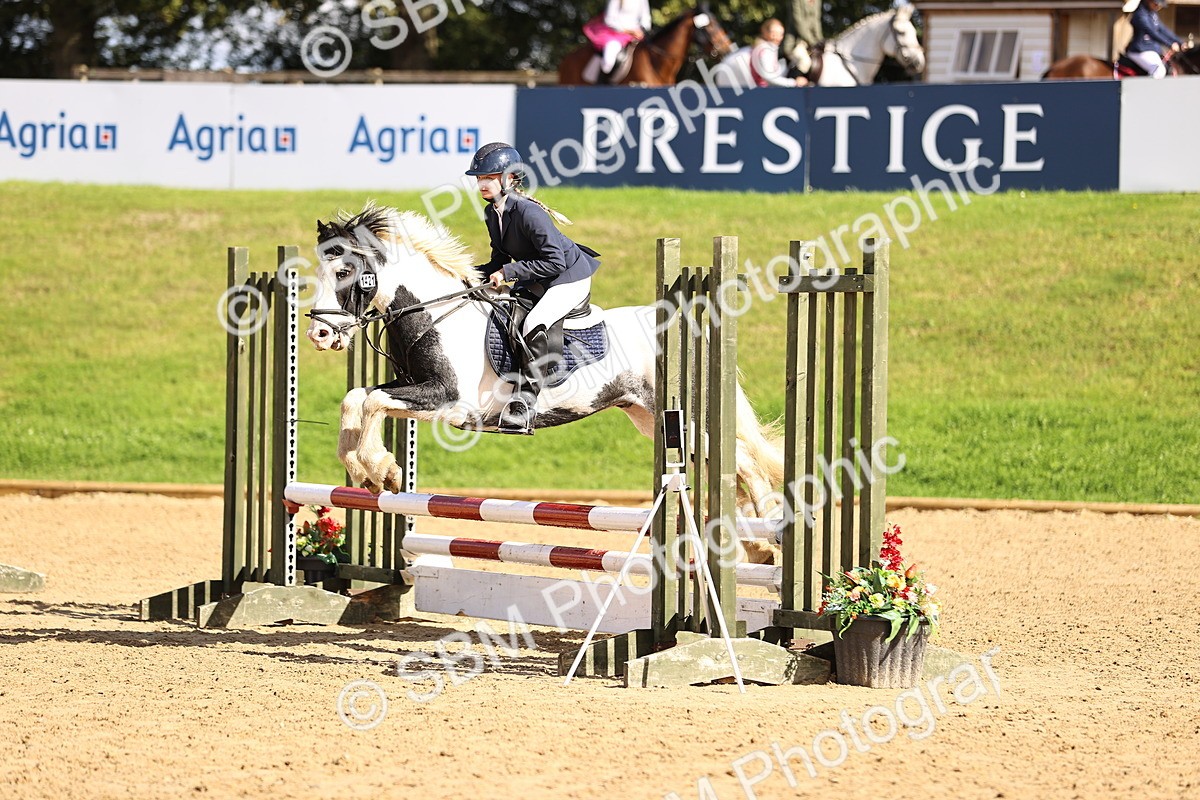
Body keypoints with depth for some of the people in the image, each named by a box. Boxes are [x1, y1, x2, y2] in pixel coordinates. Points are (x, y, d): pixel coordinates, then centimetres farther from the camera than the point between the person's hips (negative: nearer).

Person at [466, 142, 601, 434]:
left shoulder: (528, 213, -27)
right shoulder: (491, 213, 1)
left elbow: (554, 262, -28)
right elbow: (500, 261, 11)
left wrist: (509, 271, -28)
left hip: (570, 278, -10)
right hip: (535, 281, 10)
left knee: (534, 324, -32)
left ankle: (524, 404, -33)